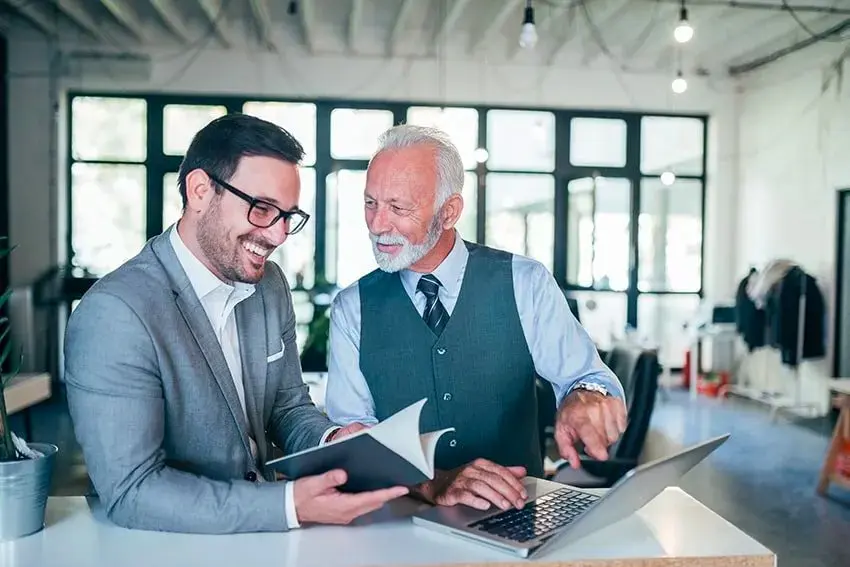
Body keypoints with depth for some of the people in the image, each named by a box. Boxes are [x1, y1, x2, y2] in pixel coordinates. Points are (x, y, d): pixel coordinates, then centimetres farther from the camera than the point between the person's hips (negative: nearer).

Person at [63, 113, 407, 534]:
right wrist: (290, 504, -27)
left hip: (262, 534, 6)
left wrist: (331, 441, -9)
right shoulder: (114, 313, -19)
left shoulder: (271, 285, 3)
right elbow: (130, 492, -21)